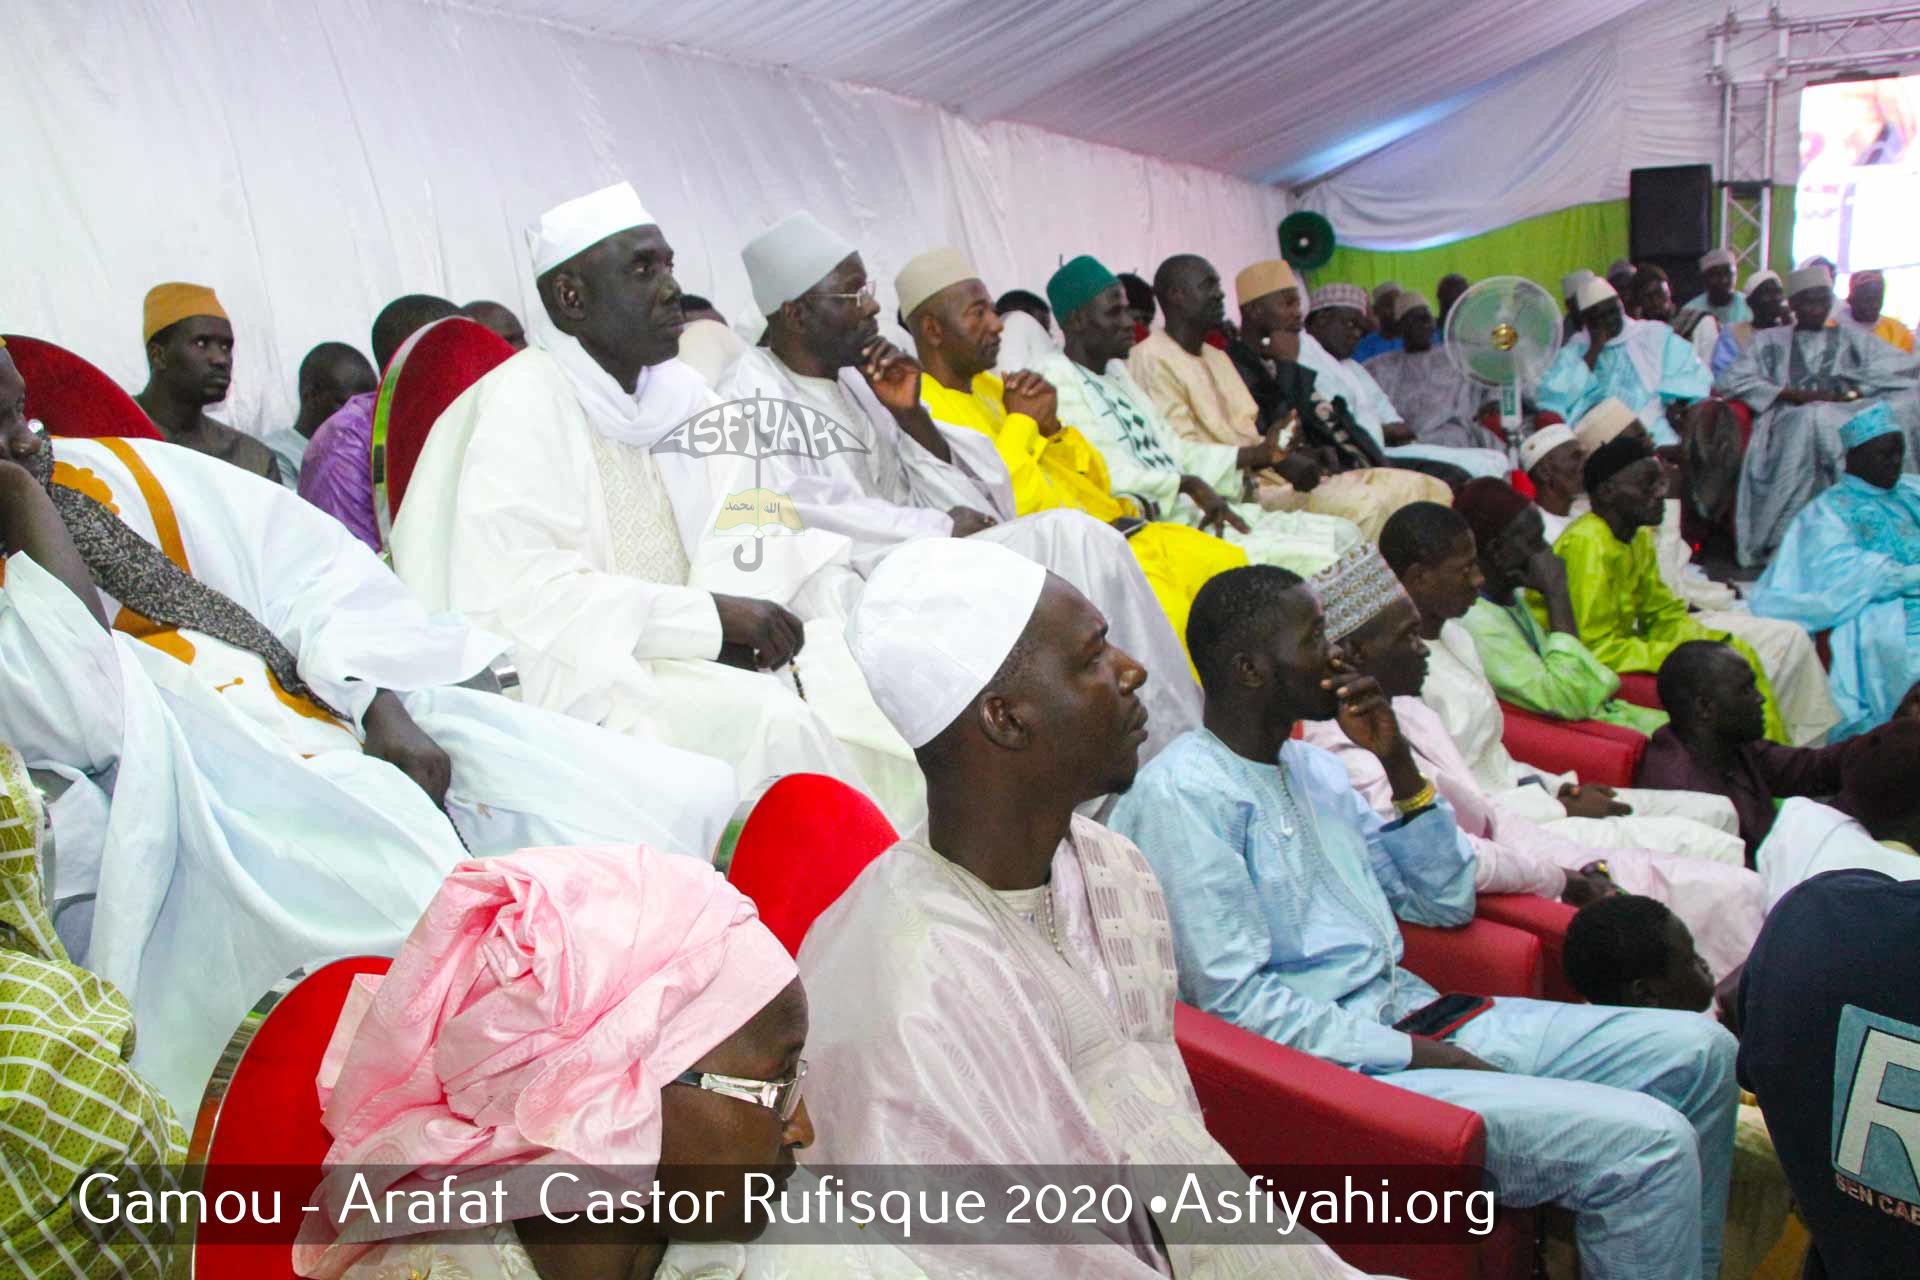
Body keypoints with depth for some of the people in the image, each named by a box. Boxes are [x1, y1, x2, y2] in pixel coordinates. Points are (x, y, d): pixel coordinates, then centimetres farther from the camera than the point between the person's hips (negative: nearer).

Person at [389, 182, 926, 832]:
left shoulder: (680, 391, 12)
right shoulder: (518, 406, -12)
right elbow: (511, 597, -22)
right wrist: (707, 615, -23)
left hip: (676, 656, 7)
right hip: (573, 676, -7)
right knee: (770, 717, -29)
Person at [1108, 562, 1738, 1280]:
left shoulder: (1310, 766, 13)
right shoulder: (1181, 793, -14)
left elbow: (1446, 902, 16)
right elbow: (1235, 1000, -19)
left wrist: (1399, 762, 4)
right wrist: (1422, 1059, -18)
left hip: (1412, 1014, 9)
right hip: (1330, 1067, -9)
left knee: (1697, 1051, 8)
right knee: (1647, 1143, -20)